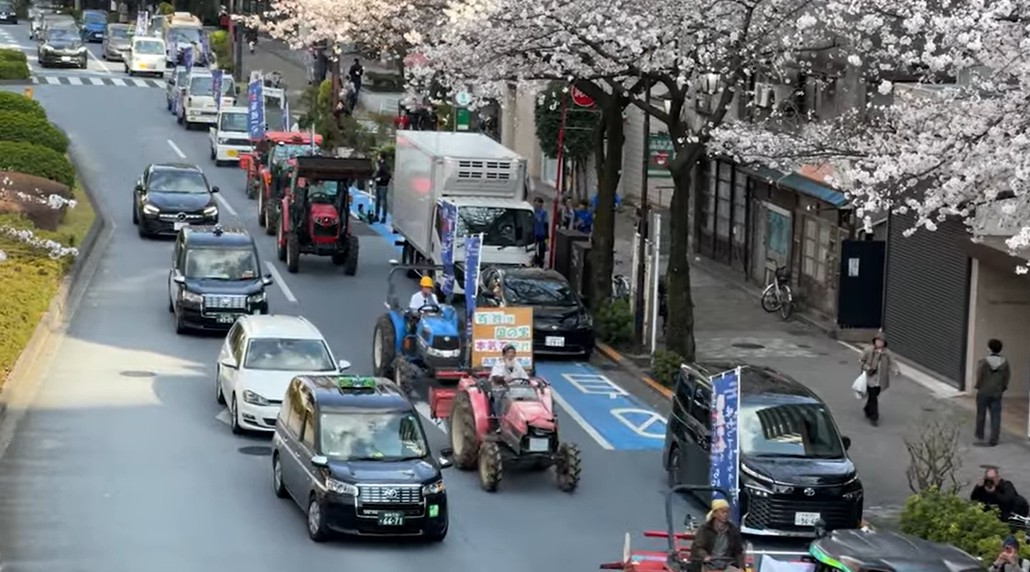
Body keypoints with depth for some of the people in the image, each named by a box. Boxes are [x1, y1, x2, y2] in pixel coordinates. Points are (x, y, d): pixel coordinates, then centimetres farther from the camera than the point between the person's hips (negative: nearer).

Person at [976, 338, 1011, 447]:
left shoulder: (984, 362, -15)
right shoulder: (1005, 362, -5)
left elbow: (979, 376, -13)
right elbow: (1008, 376, -1)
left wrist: (978, 387, 3)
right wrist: (1003, 388, 11)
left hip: (983, 393, -2)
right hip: (997, 393, 2)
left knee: (981, 415, 13)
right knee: (995, 416, 6)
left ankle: (979, 437, 23)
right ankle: (993, 440, 5)